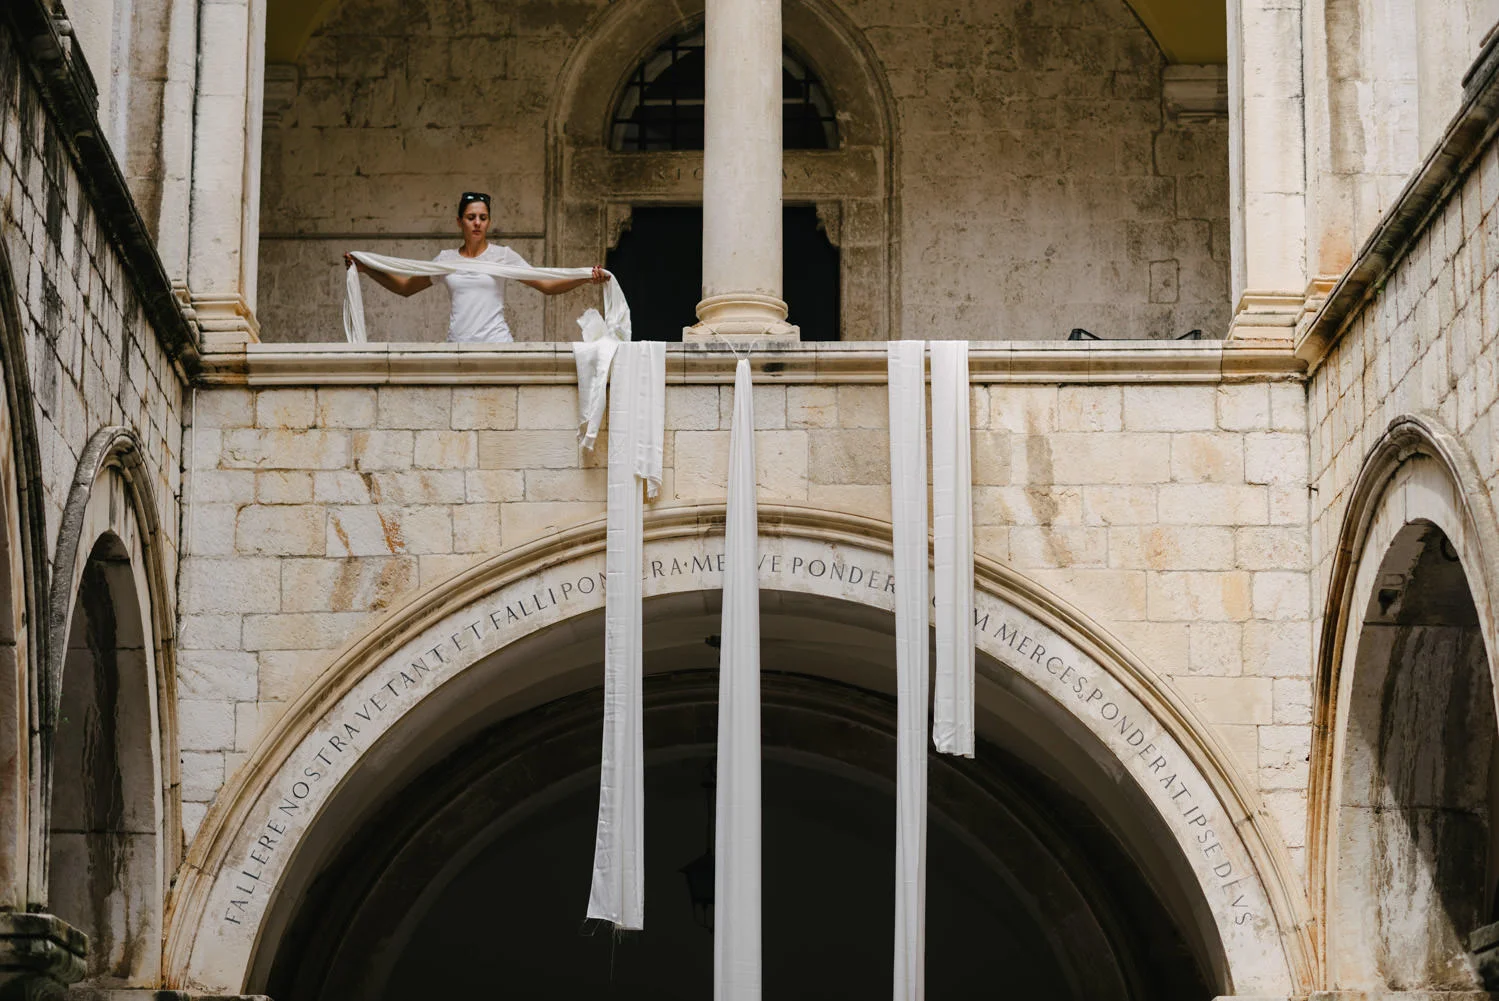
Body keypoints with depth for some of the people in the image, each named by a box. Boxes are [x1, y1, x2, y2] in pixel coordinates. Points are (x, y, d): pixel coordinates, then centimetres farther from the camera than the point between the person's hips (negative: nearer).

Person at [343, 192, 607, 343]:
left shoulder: (503, 256, 8)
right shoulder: (446, 259, 14)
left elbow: (547, 285, 5)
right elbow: (405, 287, 23)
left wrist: (586, 279, -9)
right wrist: (367, 269, 14)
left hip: (496, 344, -2)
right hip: (458, 346, 2)